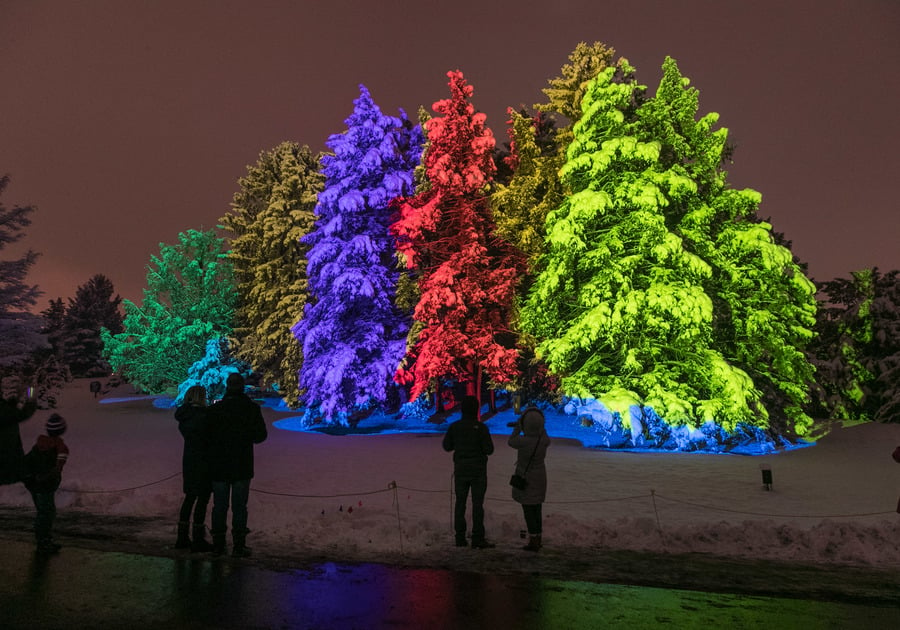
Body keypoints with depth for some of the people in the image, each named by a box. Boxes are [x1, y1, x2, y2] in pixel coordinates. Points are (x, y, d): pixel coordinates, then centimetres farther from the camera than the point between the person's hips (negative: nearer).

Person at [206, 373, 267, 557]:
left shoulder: (214, 409, -5)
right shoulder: (252, 408, -7)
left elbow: (207, 435, -3)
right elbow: (261, 436, -1)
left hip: (218, 466, 1)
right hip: (242, 466, -1)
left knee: (219, 506, 11)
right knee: (239, 506, 5)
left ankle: (218, 545, 16)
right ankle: (238, 546, 6)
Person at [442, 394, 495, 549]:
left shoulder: (454, 427, -4)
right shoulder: (481, 427, -13)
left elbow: (447, 446, 5)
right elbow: (489, 449, -13)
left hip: (460, 469, 3)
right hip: (478, 470, -3)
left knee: (460, 502, 11)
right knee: (477, 503, 2)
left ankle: (460, 538, 13)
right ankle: (478, 539, 2)